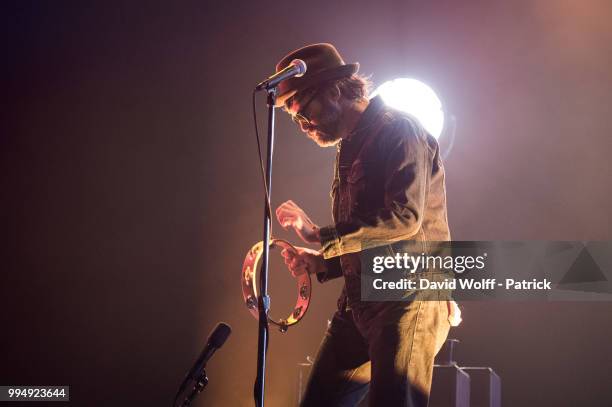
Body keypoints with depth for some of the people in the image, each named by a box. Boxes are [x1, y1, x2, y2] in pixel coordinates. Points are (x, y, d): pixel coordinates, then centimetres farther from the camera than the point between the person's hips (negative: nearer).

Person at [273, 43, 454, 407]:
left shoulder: (399, 130, -6)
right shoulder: (349, 148, 20)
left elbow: (405, 216, -21)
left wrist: (320, 235, -17)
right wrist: (320, 262, 9)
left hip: (409, 300, -9)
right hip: (359, 305, 9)